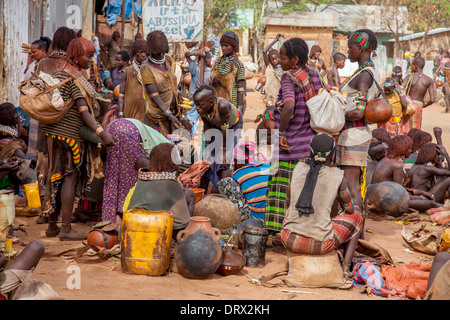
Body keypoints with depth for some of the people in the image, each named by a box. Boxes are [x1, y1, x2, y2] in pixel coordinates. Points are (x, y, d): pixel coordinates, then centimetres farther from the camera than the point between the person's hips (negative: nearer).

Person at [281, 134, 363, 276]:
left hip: (290, 240, 4)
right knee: (357, 212, 24)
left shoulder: (298, 168, 5)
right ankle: (346, 267, 19)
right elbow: (349, 209, 10)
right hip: (320, 244, -4)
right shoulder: (337, 175, -4)